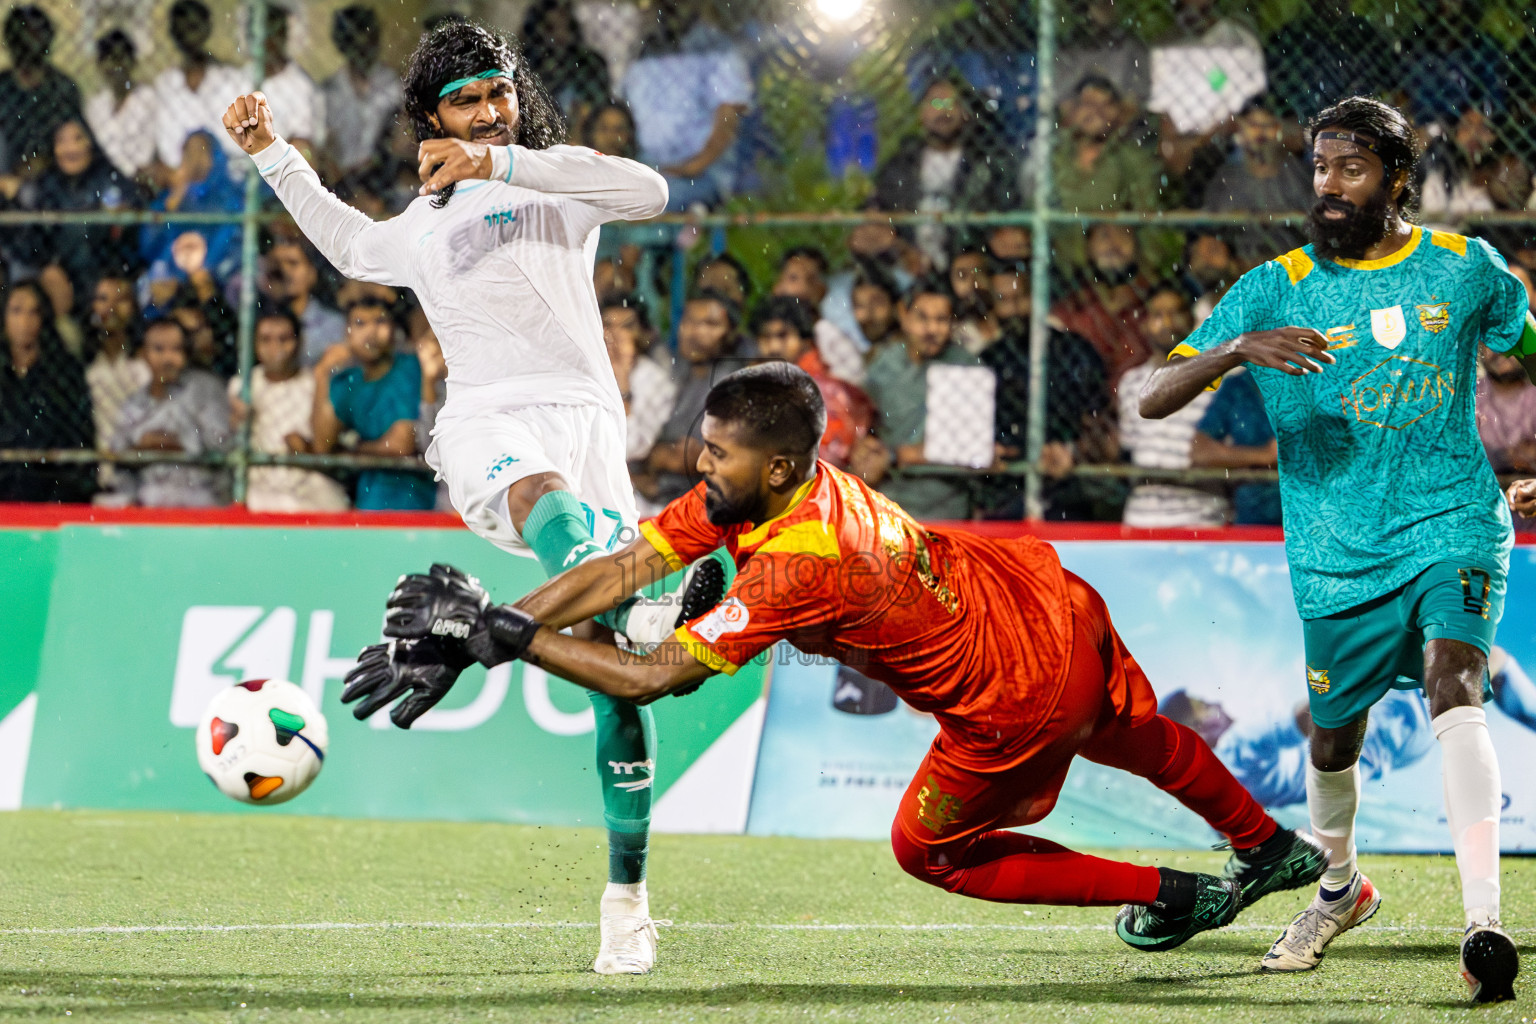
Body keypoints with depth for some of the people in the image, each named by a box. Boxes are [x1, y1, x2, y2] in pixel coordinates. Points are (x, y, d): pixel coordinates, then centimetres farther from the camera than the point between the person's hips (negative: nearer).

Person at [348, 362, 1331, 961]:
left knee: (927, 848, 16)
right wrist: (471, 637, -21)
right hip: (1056, 600, 7)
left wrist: (507, 632, -34)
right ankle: (1274, 849, 59)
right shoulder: (754, 482, -13)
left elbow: (654, 676, -36)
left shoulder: (794, 567, -36)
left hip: (1018, 699, -7)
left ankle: (1176, 896, 25)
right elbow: (615, 570, -13)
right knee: (1134, 737, 33)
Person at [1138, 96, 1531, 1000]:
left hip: (1455, 526, -2)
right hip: (1338, 555, 2)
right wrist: (1239, 348, -29)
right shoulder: (1274, 290, -2)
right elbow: (1155, 400, -10)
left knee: (1455, 689, -25)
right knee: (1334, 737, 14)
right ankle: (1340, 886, 45)